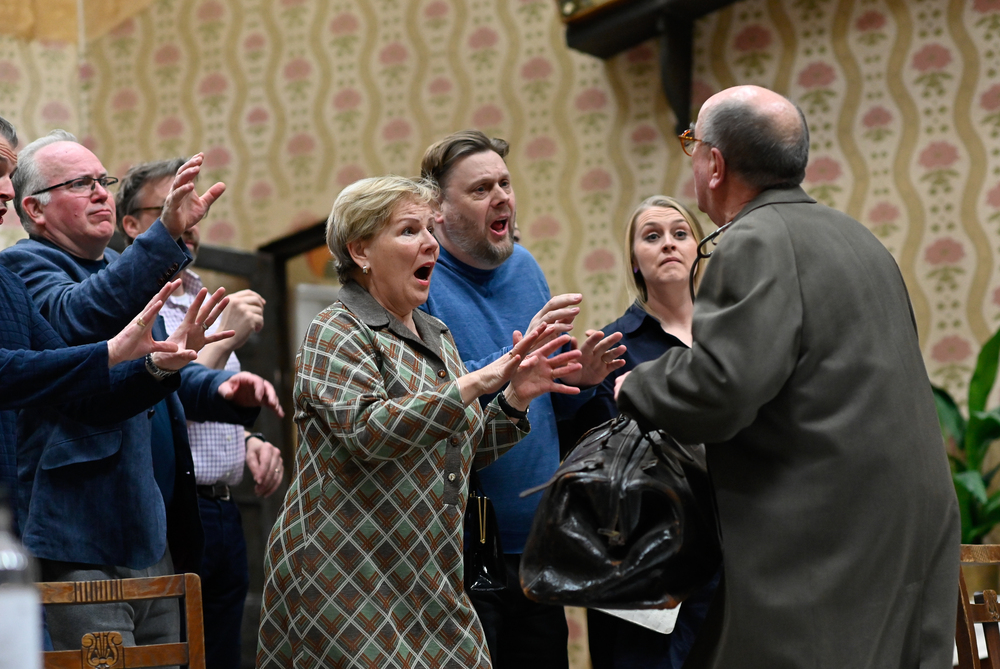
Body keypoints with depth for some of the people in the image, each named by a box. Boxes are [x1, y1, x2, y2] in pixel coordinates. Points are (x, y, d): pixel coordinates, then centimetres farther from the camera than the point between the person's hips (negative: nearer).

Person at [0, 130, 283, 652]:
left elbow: (162, 371, 29)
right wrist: (166, 236, -36)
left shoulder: (120, 269, 23)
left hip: (158, 538, 9)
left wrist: (223, 389, 6)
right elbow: (76, 319, -26)